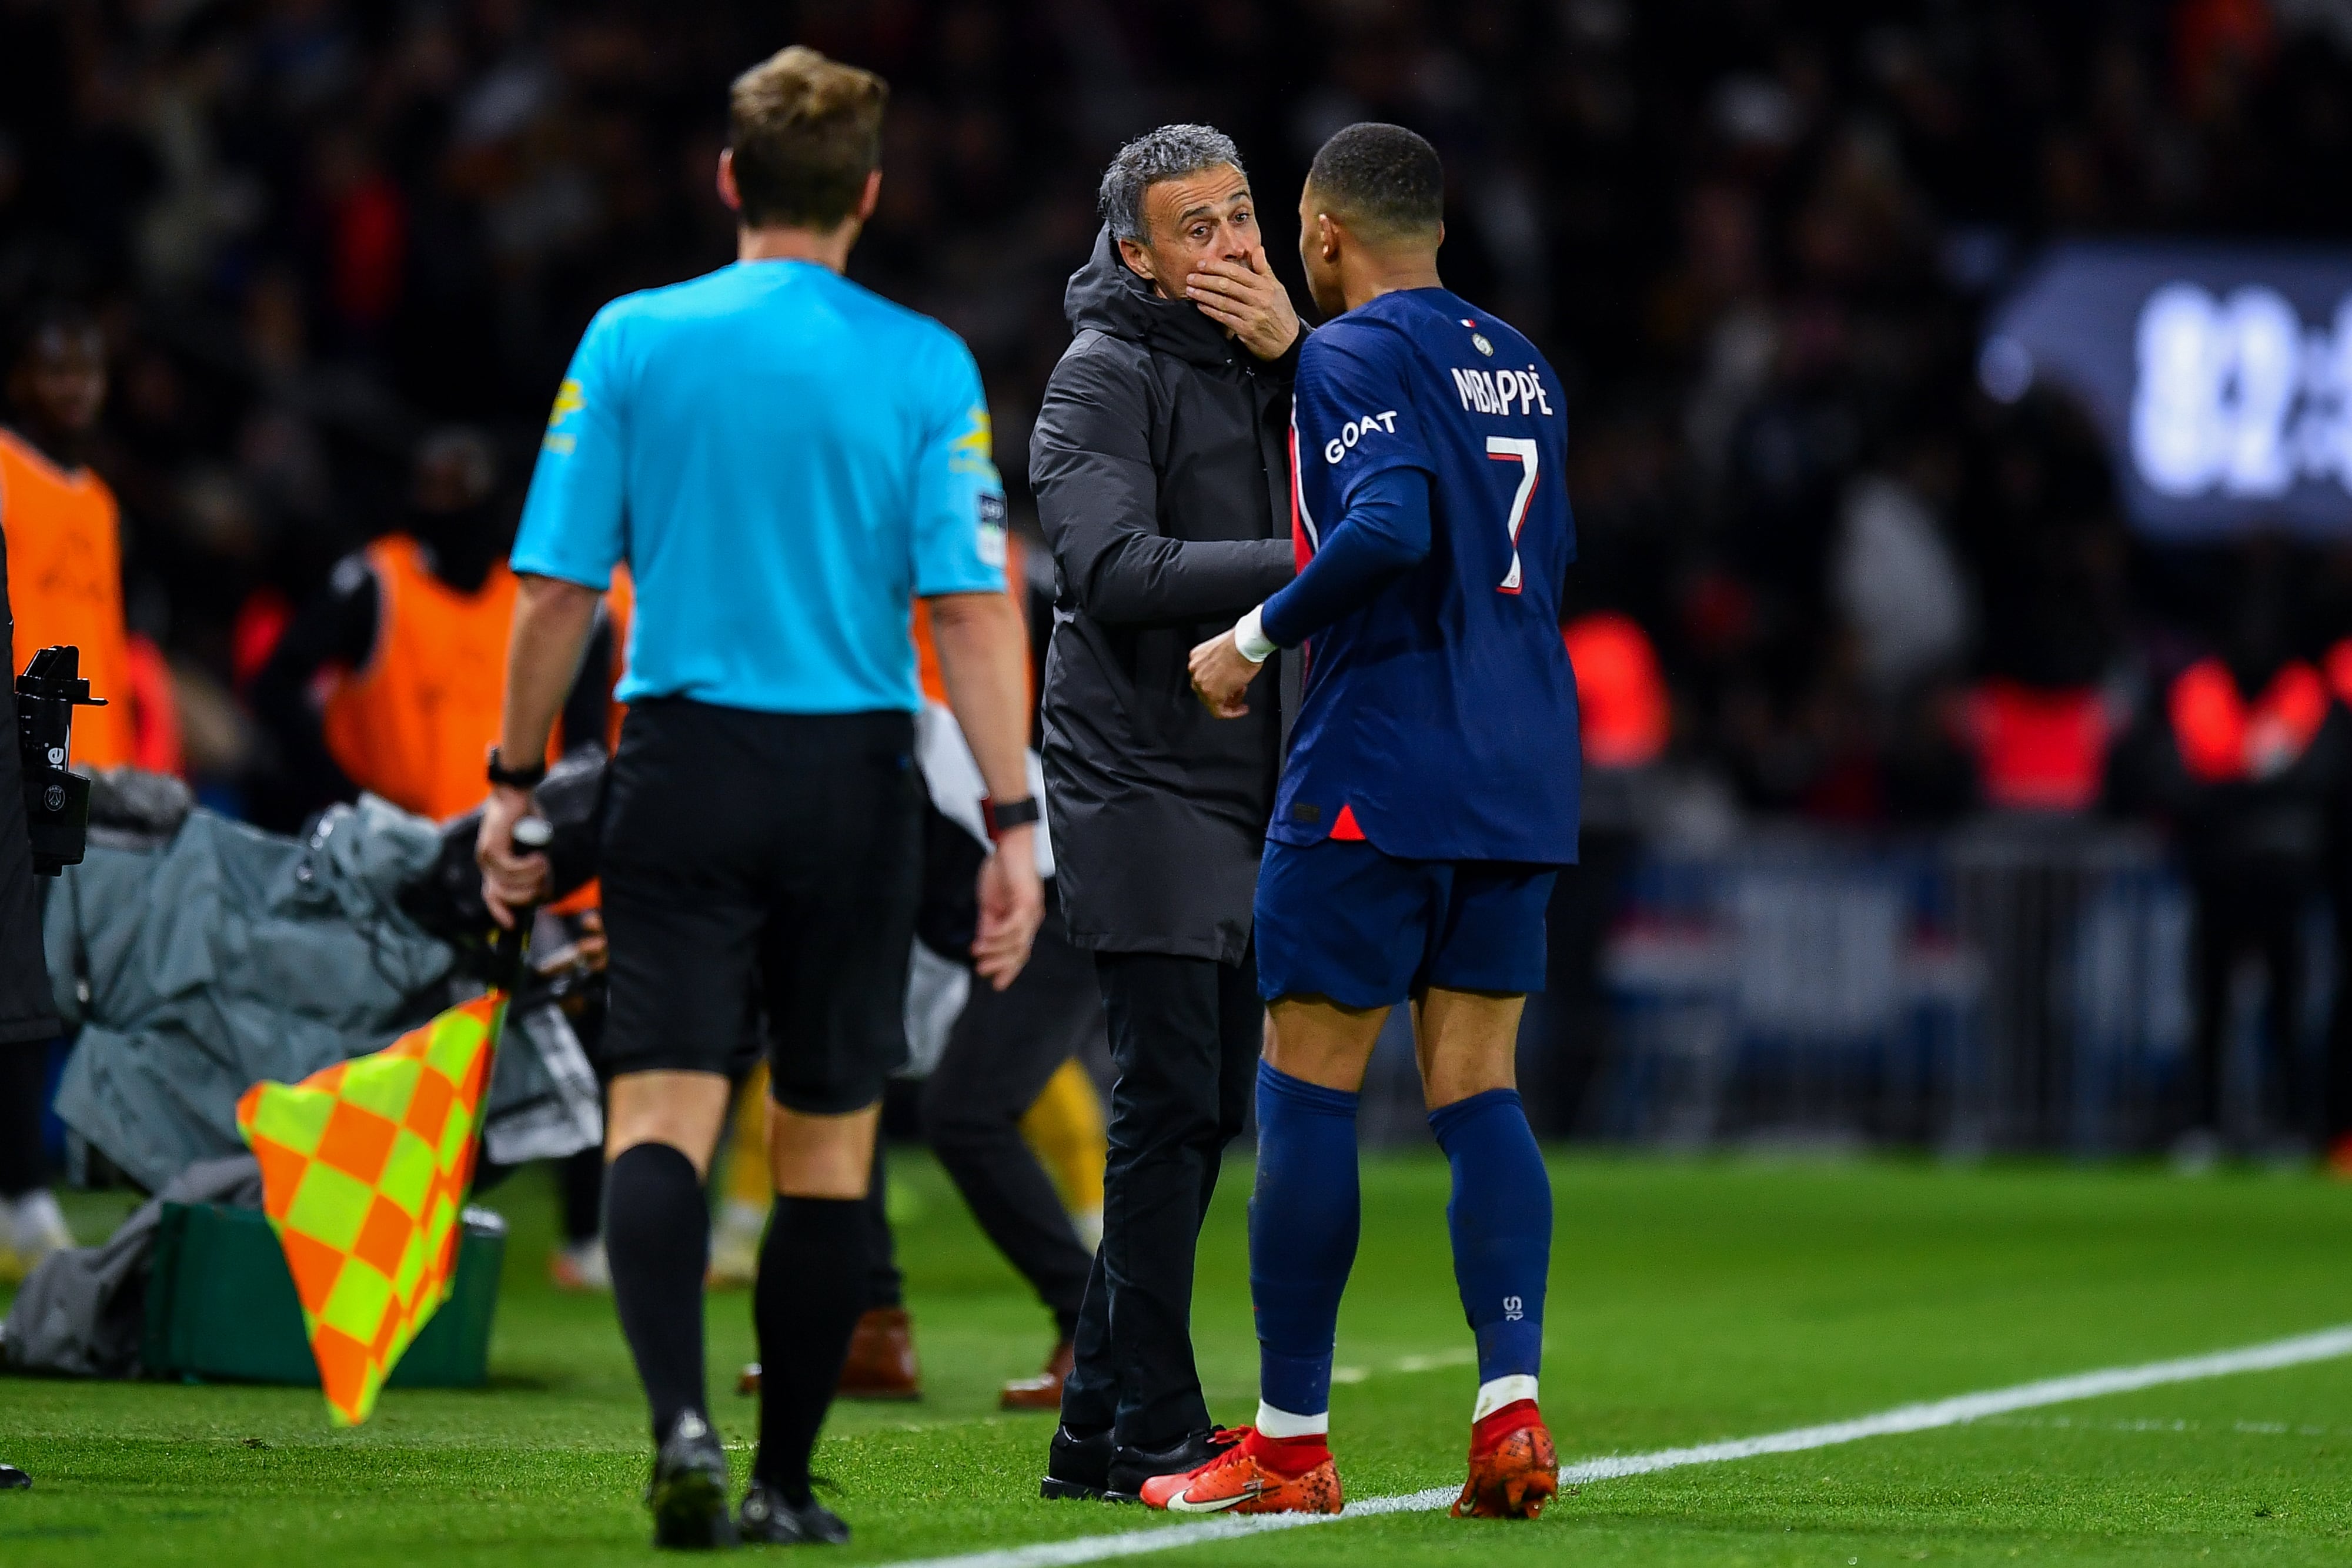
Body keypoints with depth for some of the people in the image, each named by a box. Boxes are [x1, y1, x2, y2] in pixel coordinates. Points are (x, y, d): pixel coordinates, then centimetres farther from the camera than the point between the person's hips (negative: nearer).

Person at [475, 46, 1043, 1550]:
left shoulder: (632, 341, 1)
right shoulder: (925, 366, -1)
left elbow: (558, 589, 1)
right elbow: (971, 605, -6)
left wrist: (515, 786, 11)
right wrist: (1013, 825, -5)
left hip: (683, 768, 0)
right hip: (854, 773, 0)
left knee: (663, 1117, -4)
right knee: (827, 1145, 9)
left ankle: (682, 1419, -27)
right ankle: (783, 1484, 13)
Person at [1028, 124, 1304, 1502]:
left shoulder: (1261, 360, 16)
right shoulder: (1109, 374, -7)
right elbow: (1114, 567, -19)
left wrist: (1294, 355, -7)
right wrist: (1296, 566, -23)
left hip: (1249, 786, 8)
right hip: (1144, 781, -8)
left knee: (1206, 1104, 9)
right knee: (1171, 1098, -12)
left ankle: (1102, 1428, 14)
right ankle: (1156, 1430, -10)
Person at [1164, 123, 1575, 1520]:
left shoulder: (1353, 356, -8)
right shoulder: (1519, 364, 17)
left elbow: (1390, 526, -23)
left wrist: (1259, 637, -13)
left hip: (1377, 774, -7)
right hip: (1522, 782, 7)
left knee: (1309, 1088, 0)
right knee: (1479, 1091, 6)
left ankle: (1290, 1444, 2)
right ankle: (1512, 1406, -9)